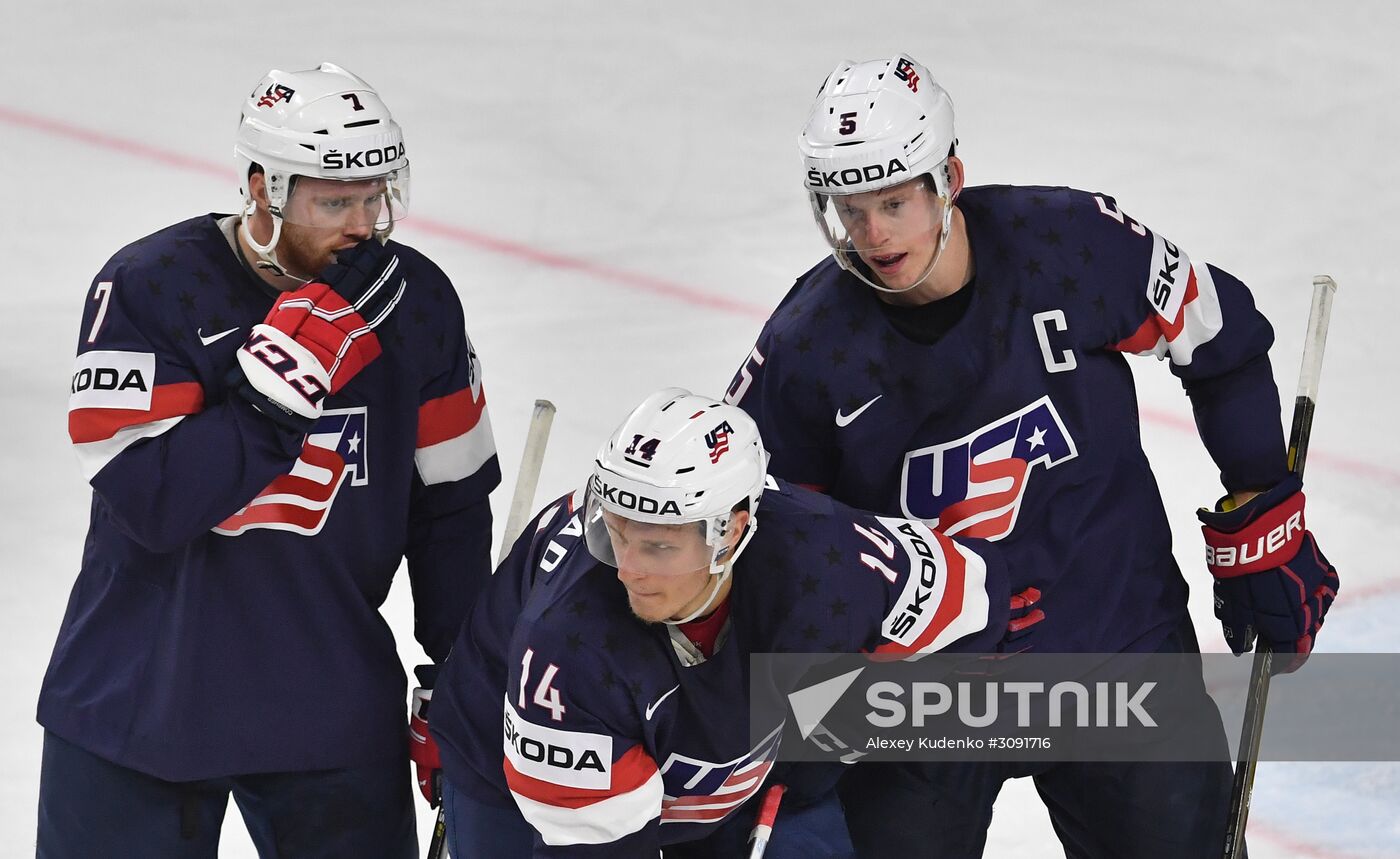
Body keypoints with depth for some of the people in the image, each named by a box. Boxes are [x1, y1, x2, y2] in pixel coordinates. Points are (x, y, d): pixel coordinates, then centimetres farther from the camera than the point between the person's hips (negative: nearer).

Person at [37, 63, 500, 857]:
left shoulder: (415, 300, -3)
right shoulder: (147, 289, -15)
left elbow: (449, 503, 6)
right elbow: (150, 502, -23)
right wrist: (275, 393, -29)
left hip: (331, 697, 3)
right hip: (140, 697, -3)